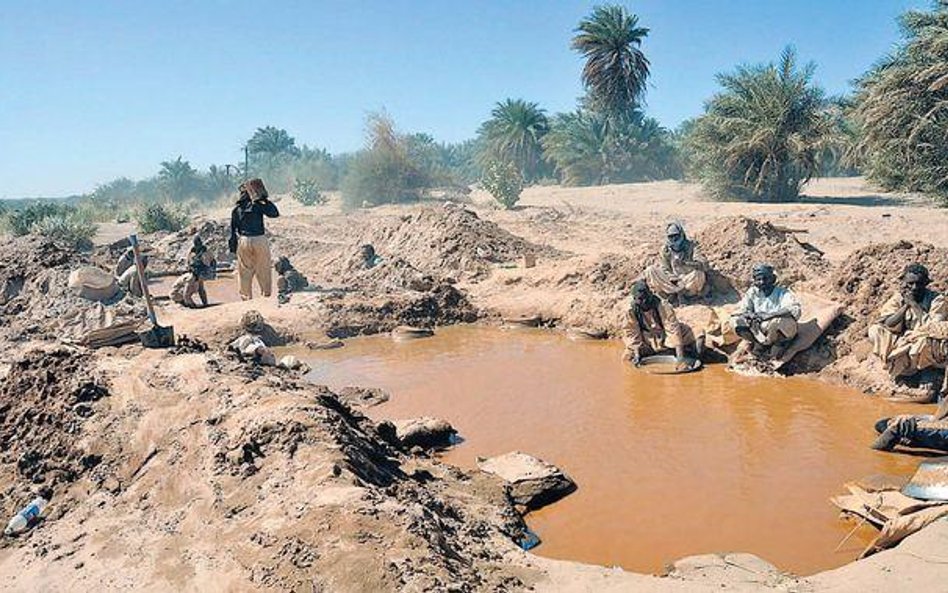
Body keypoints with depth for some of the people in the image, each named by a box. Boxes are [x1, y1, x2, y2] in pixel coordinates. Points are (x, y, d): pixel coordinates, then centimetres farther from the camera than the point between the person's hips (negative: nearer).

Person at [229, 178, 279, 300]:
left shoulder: (236, 209, 5)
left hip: (243, 241, 2)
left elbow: (233, 230, 7)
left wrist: (233, 248, 14)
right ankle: (266, 293, 13)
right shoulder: (258, 205, -7)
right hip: (260, 240, -2)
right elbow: (275, 213, -4)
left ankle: (246, 296, 12)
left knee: (244, 271, 10)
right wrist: (266, 199, -1)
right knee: (263, 270, 8)